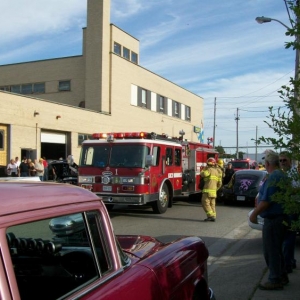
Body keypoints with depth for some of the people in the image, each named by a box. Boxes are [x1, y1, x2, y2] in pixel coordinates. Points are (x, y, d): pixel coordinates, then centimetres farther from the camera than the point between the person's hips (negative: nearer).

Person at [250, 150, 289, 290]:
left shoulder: (273, 177, -20)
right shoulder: (281, 175, 12)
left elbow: (266, 200, -24)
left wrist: (254, 214, -15)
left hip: (273, 219, -10)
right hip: (280, 217, 10)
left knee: (271, 250, -2)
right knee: (276, 249, 19)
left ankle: (275, 280, 5)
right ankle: (282, 276, 28)